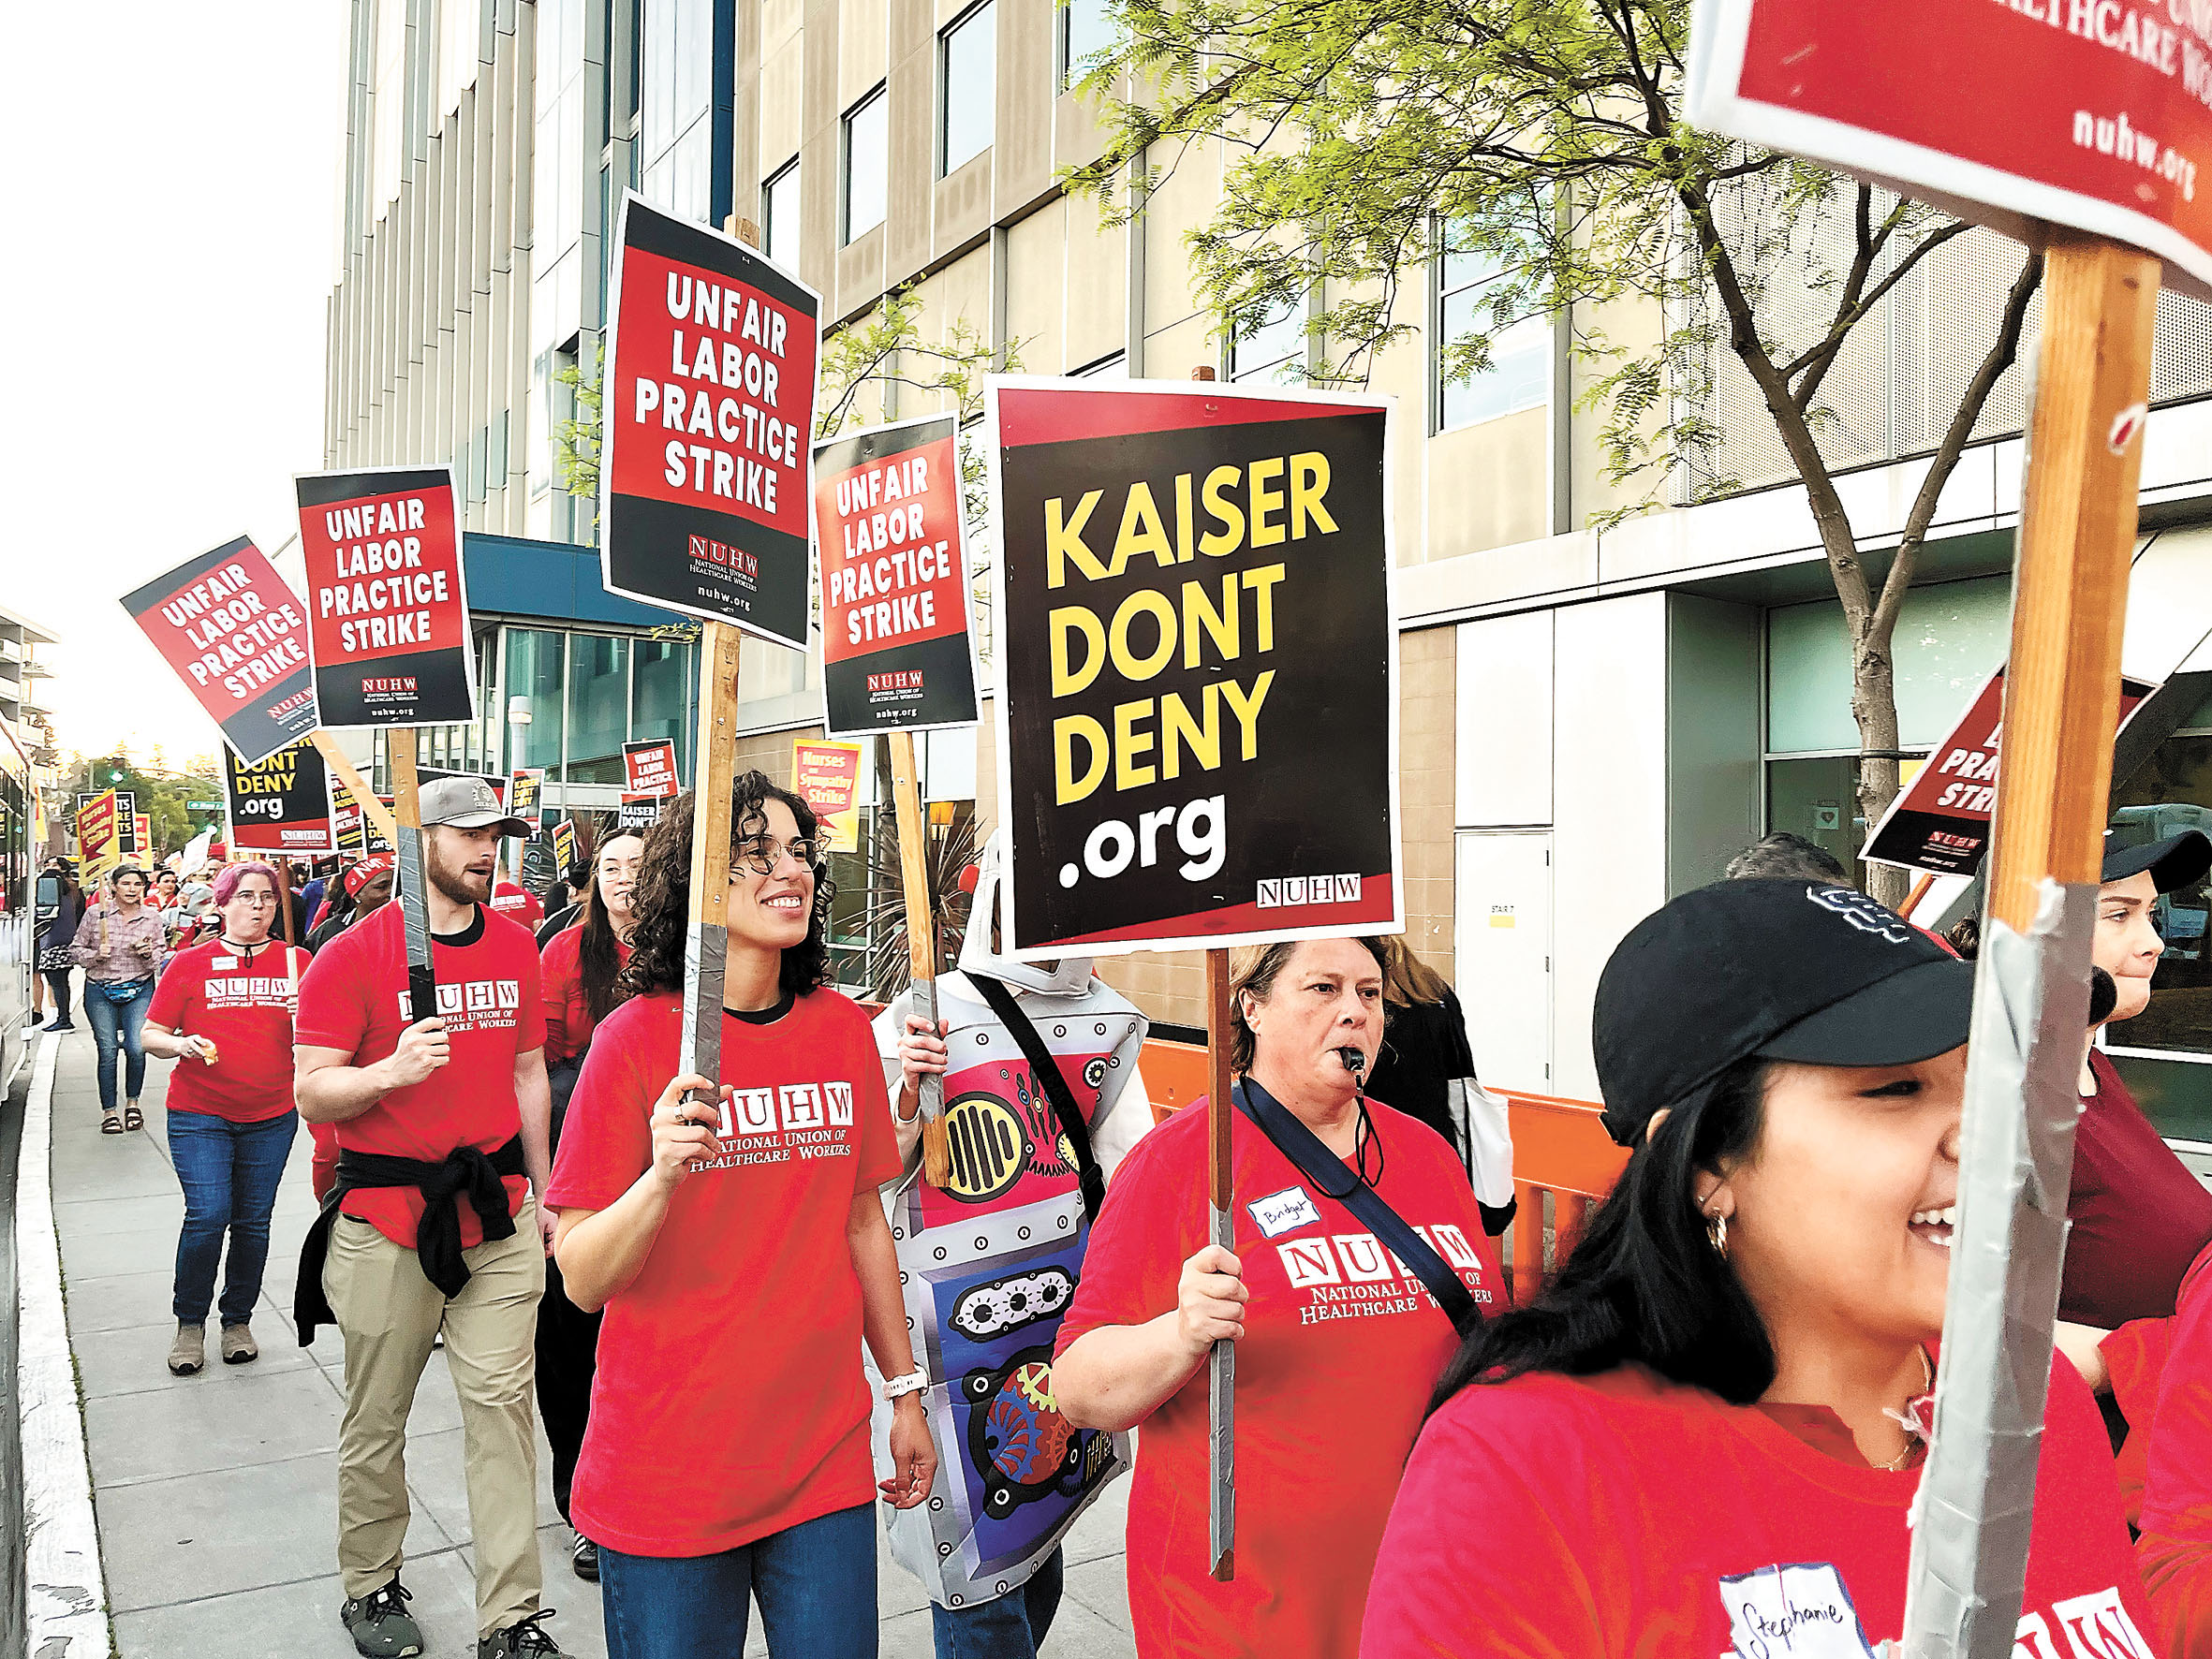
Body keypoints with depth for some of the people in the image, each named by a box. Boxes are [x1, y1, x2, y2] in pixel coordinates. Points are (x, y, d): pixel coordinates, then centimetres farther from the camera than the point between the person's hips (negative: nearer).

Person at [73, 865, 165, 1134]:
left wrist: (148, 954, -13)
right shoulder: (95, 913, -3)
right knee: (107, 1052, -1)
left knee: (137, 1049, -10)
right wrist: (95, 955, -14)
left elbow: (160, 958, 8)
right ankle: (109, 1111, 13)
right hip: (100, 992, 0)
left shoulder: (152, 917, 1)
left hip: (139, 991, 1)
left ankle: (132, 1101, 15)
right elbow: (75, 950, 5)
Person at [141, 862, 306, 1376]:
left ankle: (238, 1320, 25)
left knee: (253, 1221, 7)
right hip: (199, 1115, -2)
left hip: (271, 1116, 2)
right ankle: (189, 1324, 11)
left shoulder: (297, 961, 4)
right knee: (207, 1216, -10)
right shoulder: (191, 963, 1)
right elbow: (151, 1035, 4)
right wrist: (181, 1044, -17)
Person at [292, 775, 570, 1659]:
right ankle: (370, 1587, 31)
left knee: (502, 1406, 2)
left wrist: (541, 1192, 17)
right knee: (377, 1417, 9)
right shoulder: (353, 955, -6)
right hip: (385, 1220, -3)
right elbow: (312, 1093, -7)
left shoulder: (516, 945, 8)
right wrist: (393, 1070, -27)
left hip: (498, 1215, 3)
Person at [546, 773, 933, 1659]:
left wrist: (906, 1390, 15)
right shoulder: (637, 1037, -11)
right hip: (668, 1473, -3)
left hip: (825, 1454, 4)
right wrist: (661, 1177, -29)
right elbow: (582, 1280, -12)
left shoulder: (843, 1028, 1)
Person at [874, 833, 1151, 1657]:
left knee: (1041, 1527, 18)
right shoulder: (922, 1022, -9)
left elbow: (1131, 1167, 10)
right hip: (960, 1303, -5)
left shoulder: (1107, 1022, 5)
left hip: (1072, 1296, 5)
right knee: (980, 1565, -2)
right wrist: (907, 1096, -22)